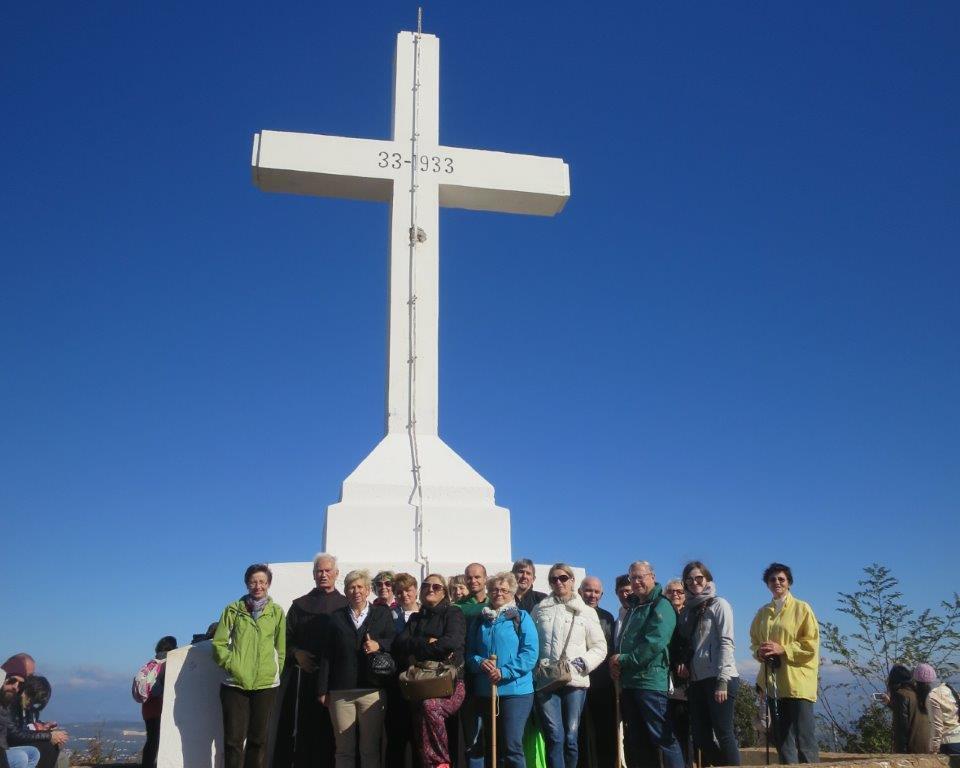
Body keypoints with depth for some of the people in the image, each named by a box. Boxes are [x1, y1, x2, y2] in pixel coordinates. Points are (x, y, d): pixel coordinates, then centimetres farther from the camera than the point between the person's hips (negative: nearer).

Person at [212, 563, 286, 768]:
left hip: (266, 684, 1)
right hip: (235, 682, -1)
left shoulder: (276, 612, 7)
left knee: (258, 739, 7)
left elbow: (281, 647, 8)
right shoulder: (233, 609, 5)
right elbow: (219, 643, 4)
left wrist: (277, 671, 0)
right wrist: (230, 663, -8)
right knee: (234, 739, 0)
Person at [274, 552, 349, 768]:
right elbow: (287, 639, 12)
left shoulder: (344, 605, 9)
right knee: (300, 729, -2)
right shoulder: (300, 605, 14)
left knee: (327, 731, -2)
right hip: (302, 675, 1)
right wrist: (296, 654, -6)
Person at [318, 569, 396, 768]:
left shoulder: (383, 613, 11)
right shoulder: (336, 617, 13)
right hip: (341, 692, 1)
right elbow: (326, 656, 9)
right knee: (344, 750, 5)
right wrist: (322, 690, 4)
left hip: (373, 691, -1)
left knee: (371, 750, 2)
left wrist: (379, 645, -17)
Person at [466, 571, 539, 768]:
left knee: (512, 745, -10)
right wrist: (480, 663, -11)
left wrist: (504, 672, -18)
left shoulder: (521, 617, 1)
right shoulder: (481, 620, 14)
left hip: (515, 689, -5)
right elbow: (469, 652, 12)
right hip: (485, 691, 5)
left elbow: (530, 652, -9)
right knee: (493, 746, 12)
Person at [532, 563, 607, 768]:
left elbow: (599, 647, 8)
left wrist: (581, 663, -7)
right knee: (555, 737, -8)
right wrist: (536, 665, -4)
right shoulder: (540, 610, 13)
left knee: (571, 738, -1)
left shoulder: (587, 612, 11)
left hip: (574, 681, 0)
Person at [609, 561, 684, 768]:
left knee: (664, 738, -7)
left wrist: (623, 660, -12)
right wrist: (616, 664, 2)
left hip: (650, 680, -9)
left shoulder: (661, 606, -7)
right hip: (629, 681, 9)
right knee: (636, 741, 12)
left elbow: (654, 644, -18)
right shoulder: (634, 608, 20)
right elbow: (622, 643, 23)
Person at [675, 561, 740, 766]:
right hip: (697, 680, 7)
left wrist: (722, 680, -17)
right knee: (701, 737, 6)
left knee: (723, 733, -7)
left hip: (718, 678, -6)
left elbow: (726, 643, -9)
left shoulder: (718, 604, -1)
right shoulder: (687, 610, 16)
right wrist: (682, 663, -1)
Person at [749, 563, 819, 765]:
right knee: (781, 738, 9)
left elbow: (811, 644, -6)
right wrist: (759, 652, -2)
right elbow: (754, 642, 20)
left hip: (798, 682, -5)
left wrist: (783, 649, -15)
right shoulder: (763, 613, 14)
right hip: (773, 682, 5)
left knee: (804, 737, -8)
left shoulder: (801, 608, 0)